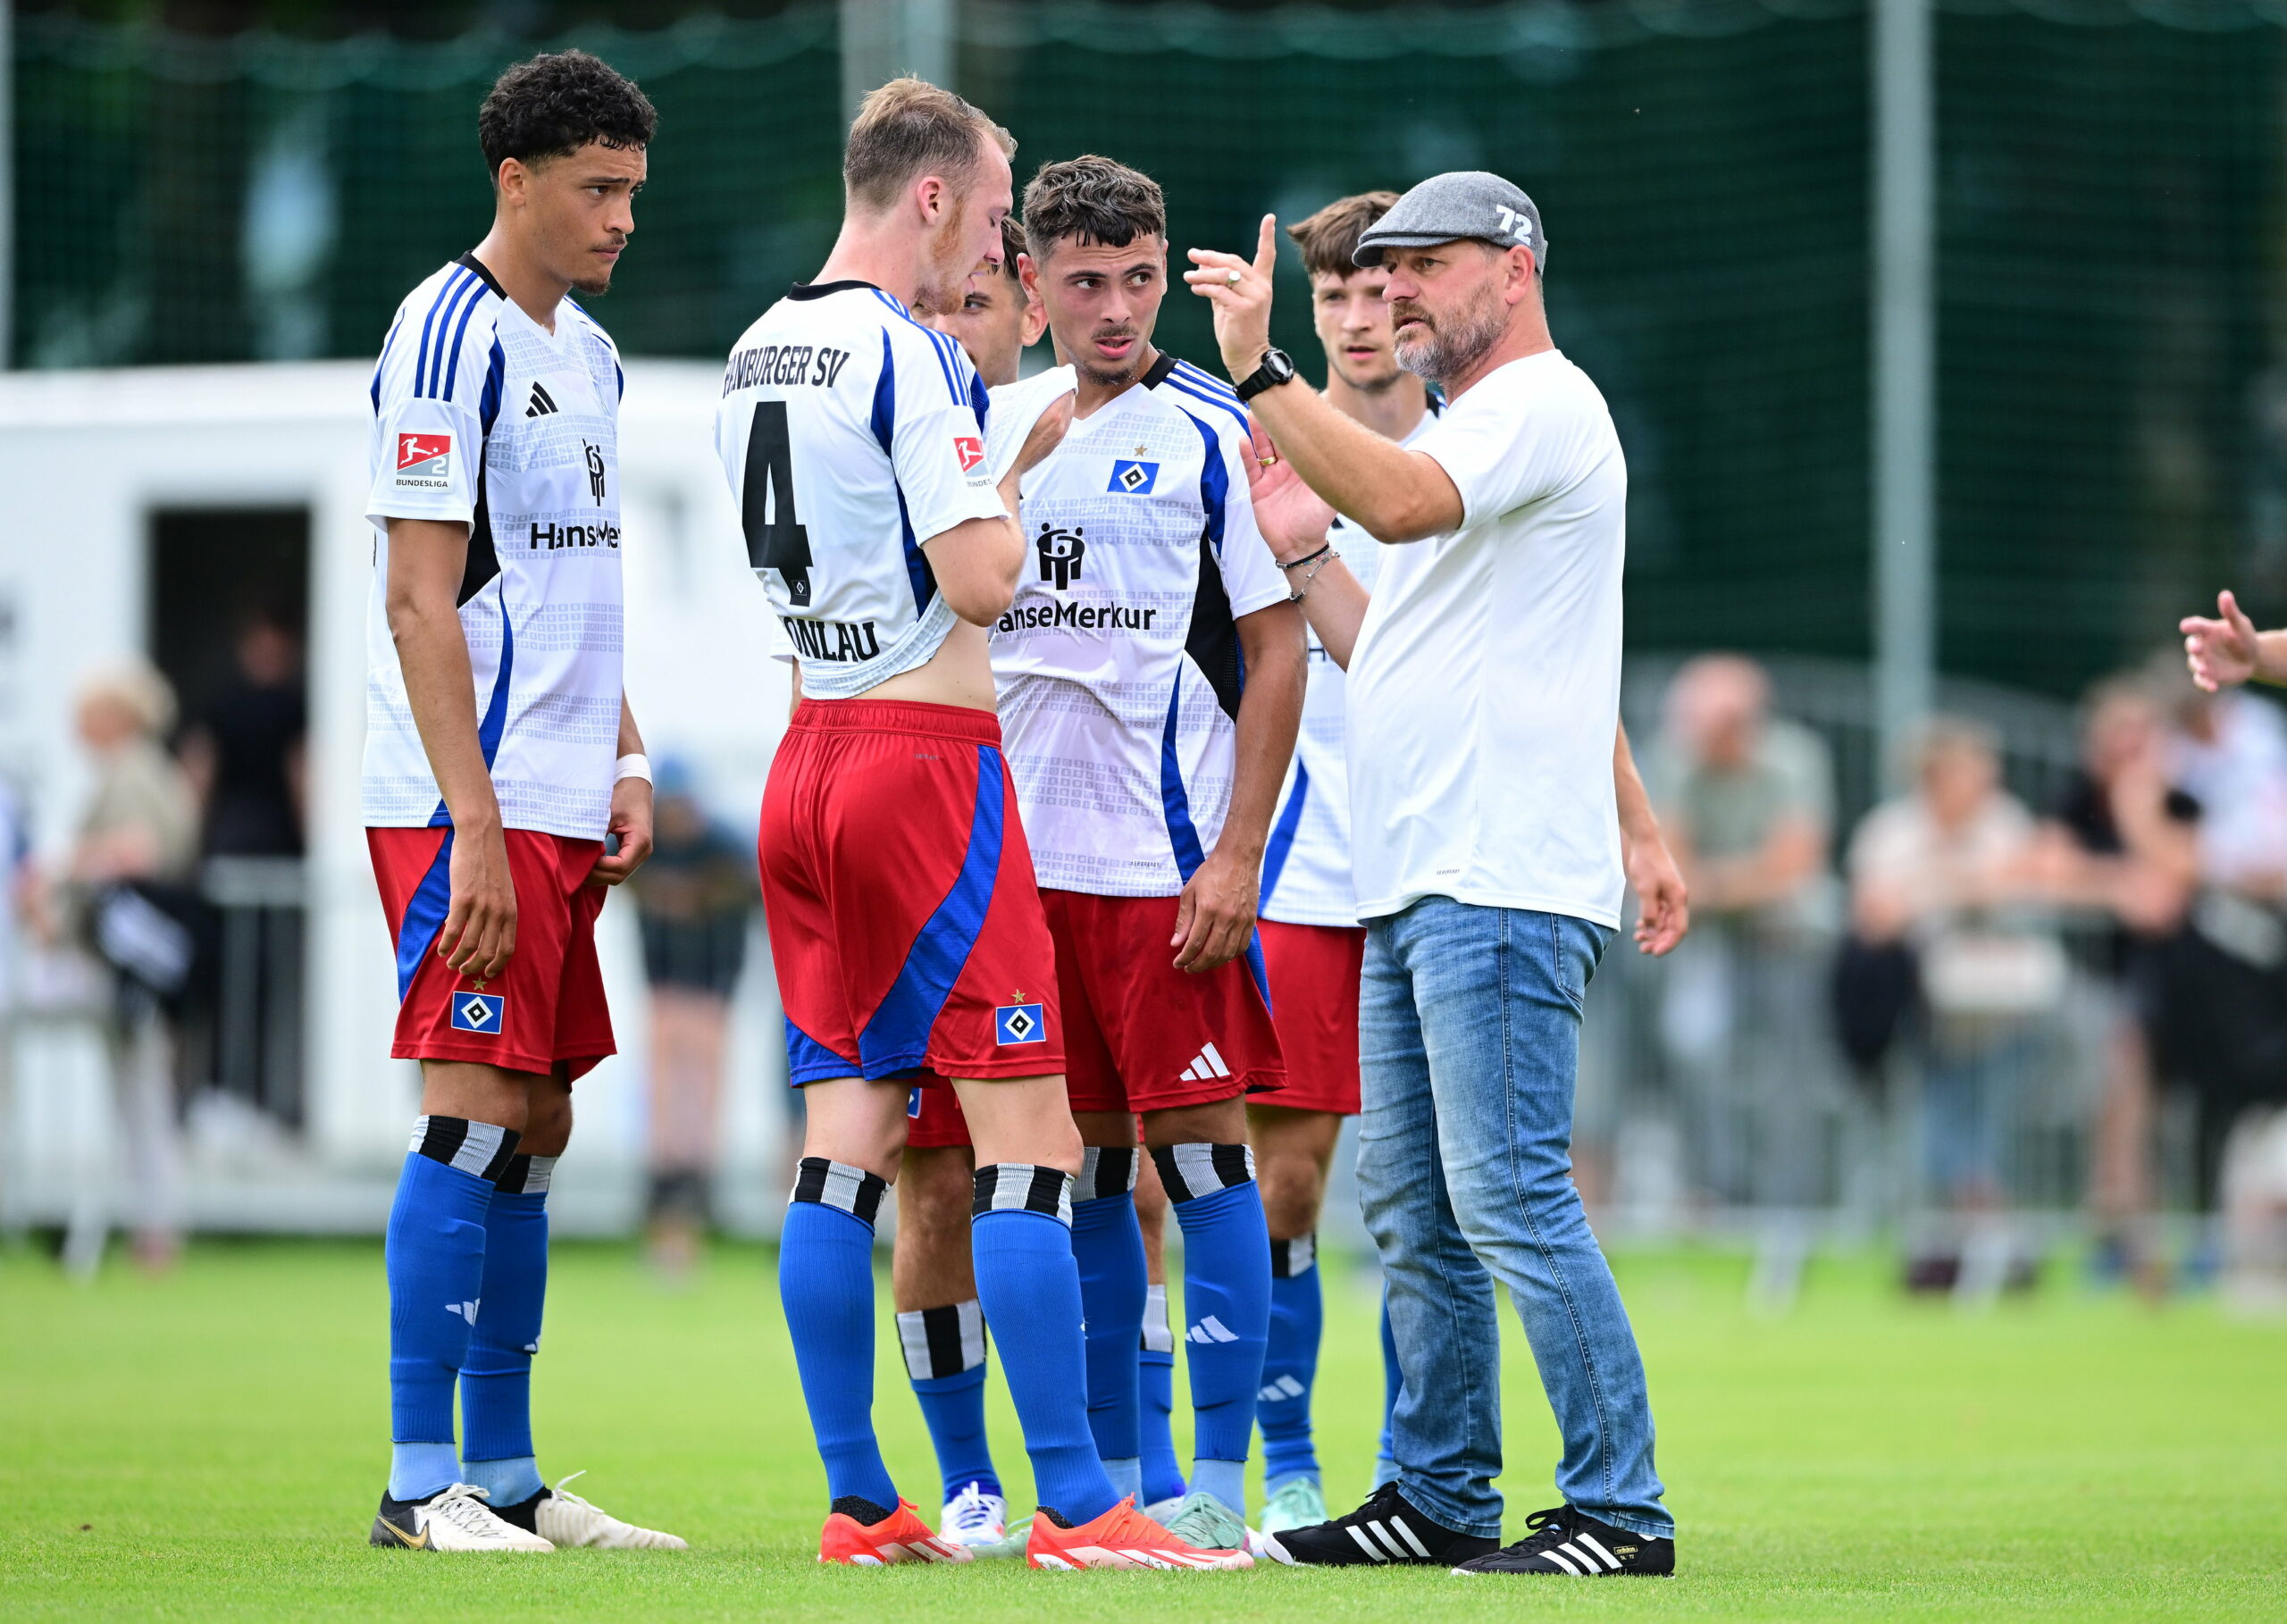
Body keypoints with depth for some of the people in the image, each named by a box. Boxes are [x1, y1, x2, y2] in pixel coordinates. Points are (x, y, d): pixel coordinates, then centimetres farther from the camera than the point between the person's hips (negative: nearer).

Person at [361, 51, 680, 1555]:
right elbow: (420, 601, -16)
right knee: (474, 1116, -10)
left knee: (535, 1128, 9)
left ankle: (505, 1473, 14)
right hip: (471, 808, -9)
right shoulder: (450, 335, -11)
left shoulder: (588, 354, 17)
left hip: (562, 809, 9)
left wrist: (628, 766, 13)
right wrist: (474, 827, -20)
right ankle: (420, 1483, -7)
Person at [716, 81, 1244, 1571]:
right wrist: (1022, 470, 1)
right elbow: (980, 583, -17)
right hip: (928, 762, -9)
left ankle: (860, 1504, 7)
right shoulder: (911, 353, -13)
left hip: (809, 761, 9)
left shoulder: (759, 356, 13)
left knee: (848, 1135, 7)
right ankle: (1074, 1506, -10)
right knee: (1029, 1137, -7)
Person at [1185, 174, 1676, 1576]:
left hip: (1503, 888, -11)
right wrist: (1303, 550, 21)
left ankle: (1621, 1511, -12)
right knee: (1414, 1210, 13)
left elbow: (1402, 505, -26)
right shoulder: (1462, 438, 25)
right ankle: (1440, 1498, 20)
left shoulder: (1542, 407, -7)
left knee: (1510, 1199, -14)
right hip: (1414, 885, 11)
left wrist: (1260, 369, -24)